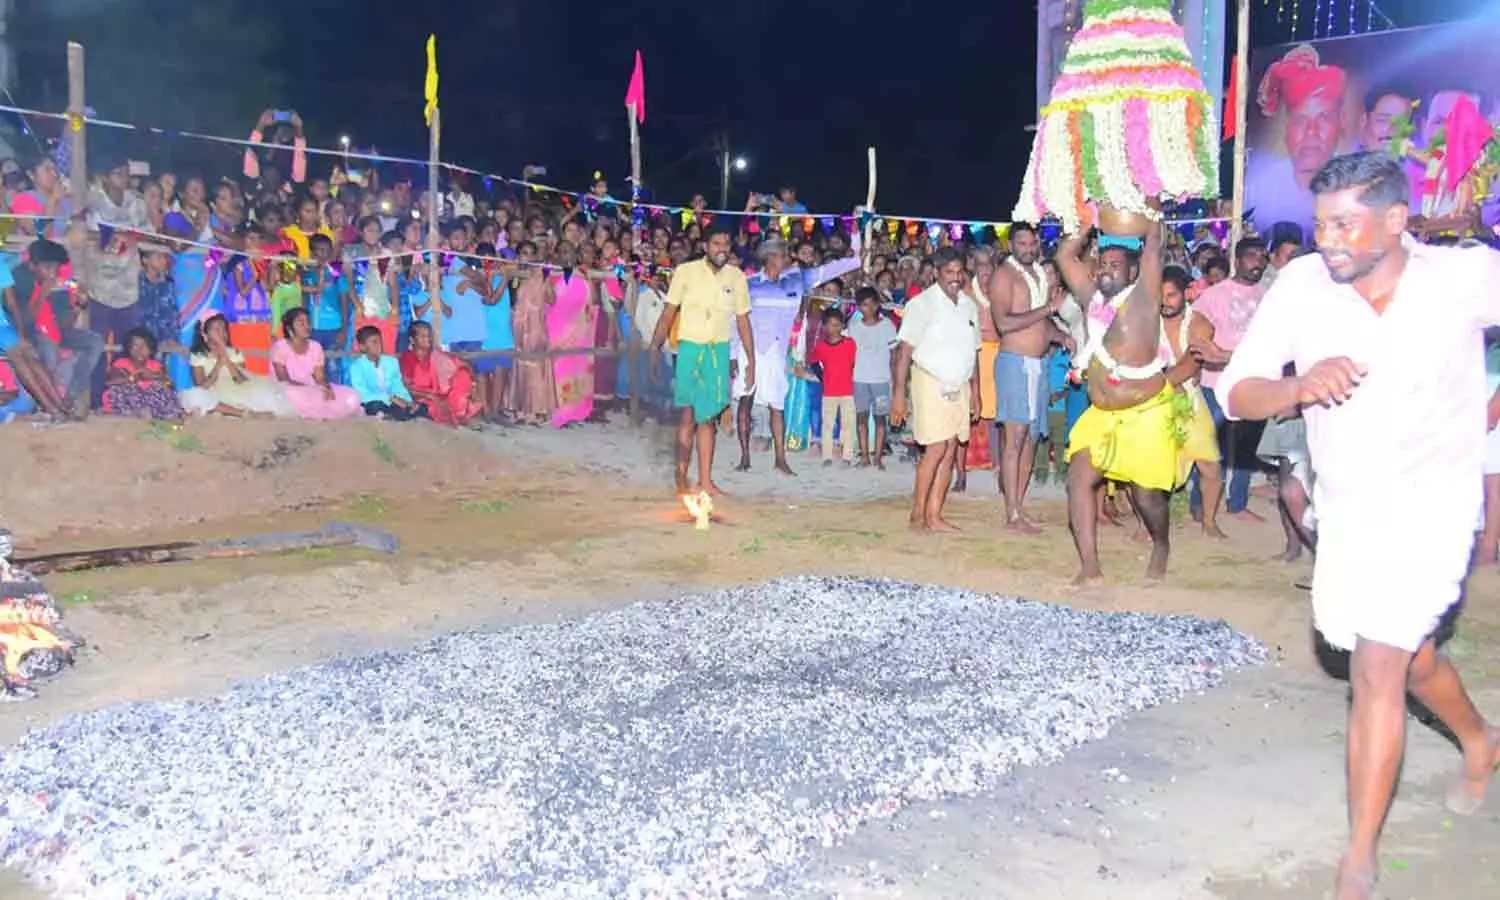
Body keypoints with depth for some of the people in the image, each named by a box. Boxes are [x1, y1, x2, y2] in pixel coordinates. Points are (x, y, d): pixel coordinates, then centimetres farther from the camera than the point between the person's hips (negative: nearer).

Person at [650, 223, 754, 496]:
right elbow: (669, 313, -1)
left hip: (719, 351, 3)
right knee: (688, 414, -8)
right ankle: (681, 476, 2)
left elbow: (743, 322, 10)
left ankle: (705, 480, 9)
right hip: (690, 348, -3)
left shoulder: (736, 277, 6)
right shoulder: (686, 271, -3)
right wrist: (655, 347, -8)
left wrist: (751, 362, 7)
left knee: (708, 417, 6)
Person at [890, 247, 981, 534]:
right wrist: (898, 394, -17)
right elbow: (905, 351, -12)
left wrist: (975, 392, 13)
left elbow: (972, 352, 17)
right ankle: (917, 514, -1)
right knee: (936, 450, -11)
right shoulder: (922, 304, -8)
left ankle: (934, 516, 9)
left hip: (959, 388, 6)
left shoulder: (969, 306, 12)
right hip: (931, 384, -6)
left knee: (949, 452, 4)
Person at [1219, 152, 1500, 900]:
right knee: (1410, 654, 24)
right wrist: (1298, 386, -35)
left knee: (1377, 669, -12)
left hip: (1429, 504, -4)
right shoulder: (1301, 285, -13)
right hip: (1344, 506, 4)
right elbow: (1236, 393, -14)